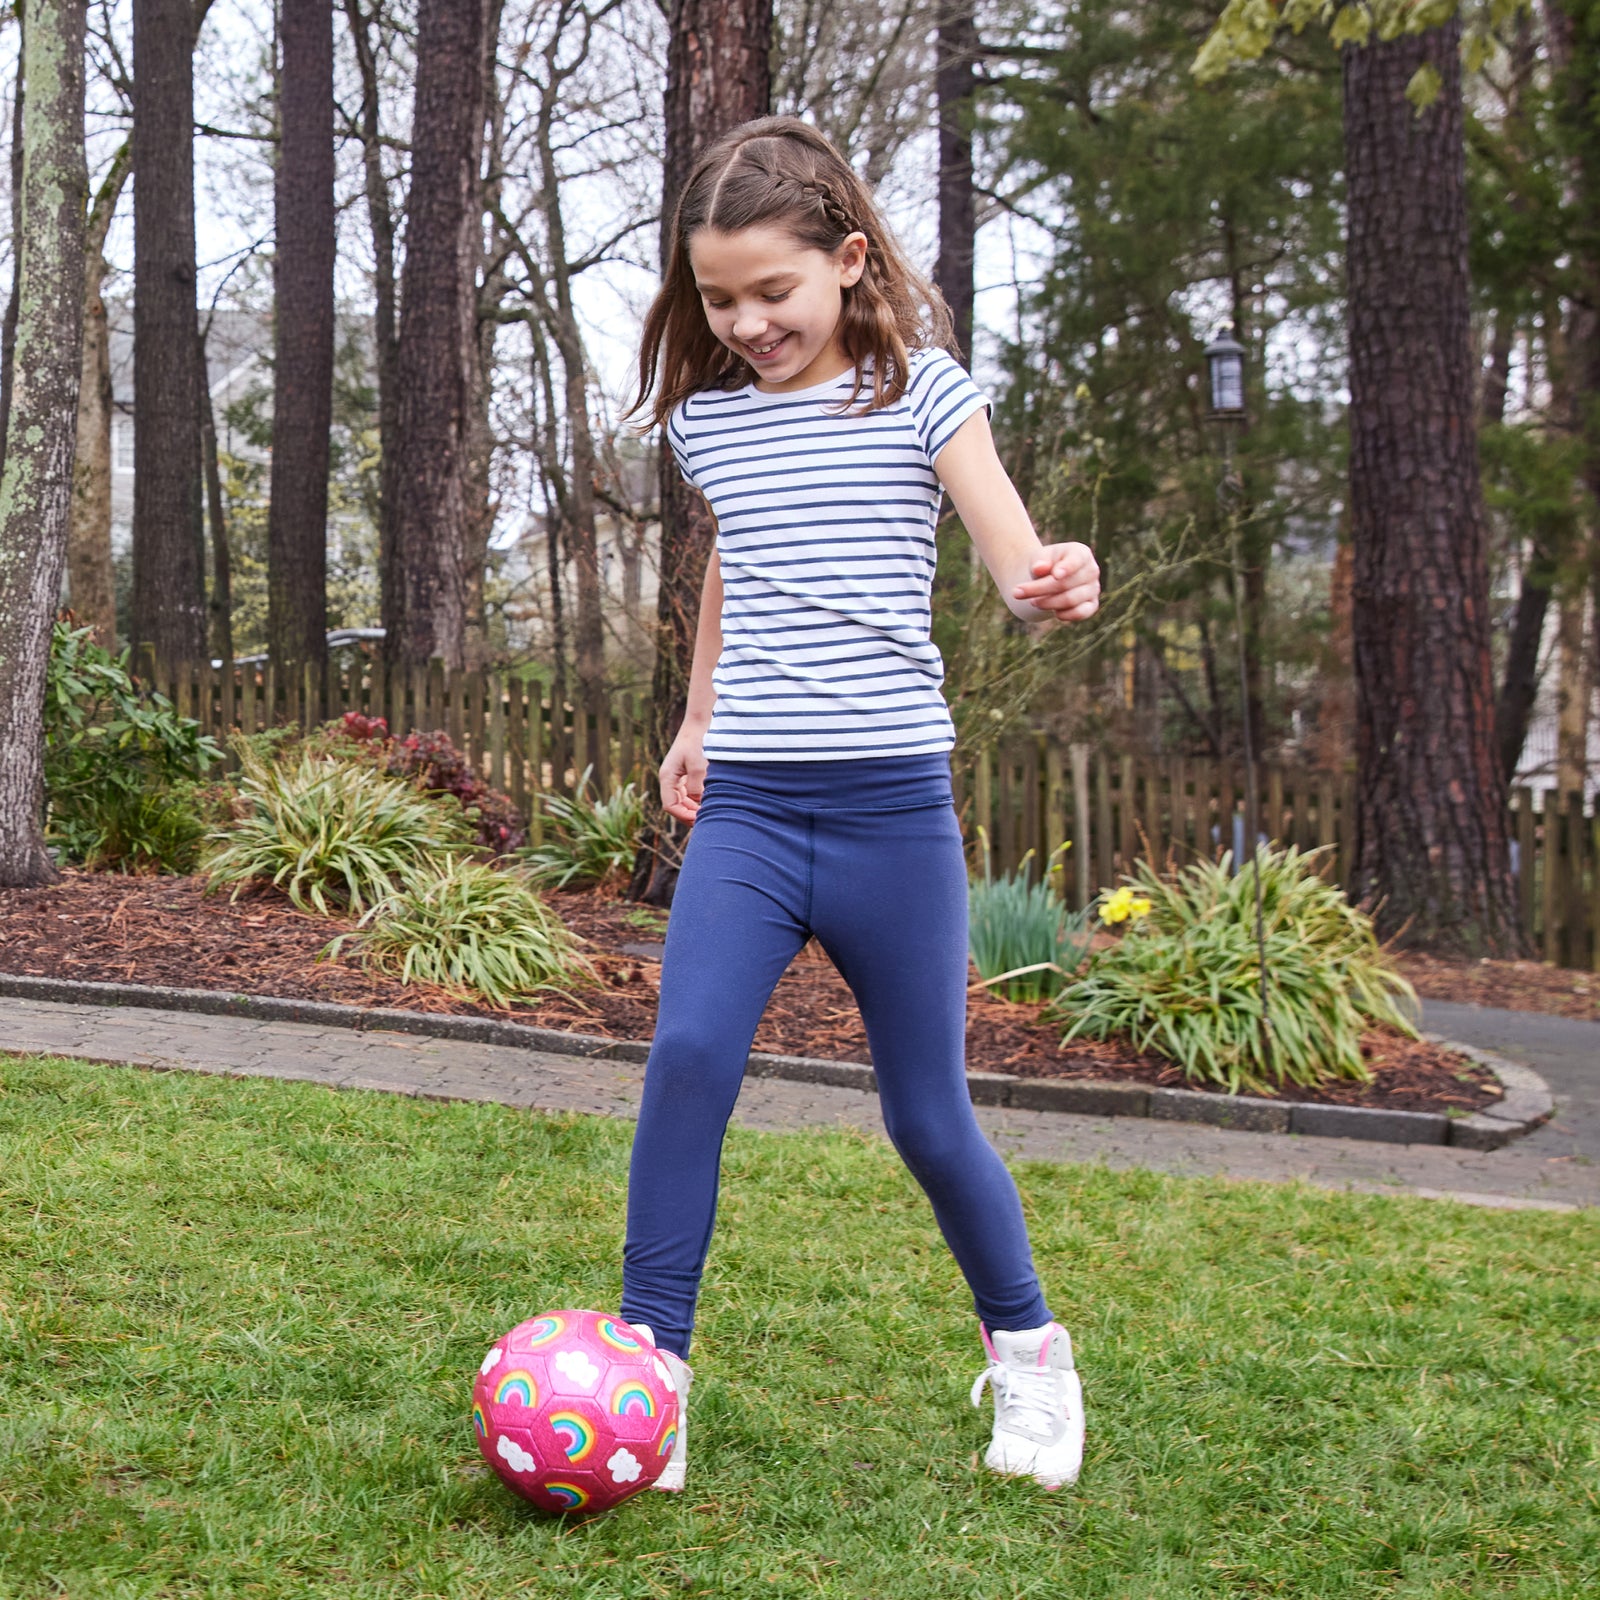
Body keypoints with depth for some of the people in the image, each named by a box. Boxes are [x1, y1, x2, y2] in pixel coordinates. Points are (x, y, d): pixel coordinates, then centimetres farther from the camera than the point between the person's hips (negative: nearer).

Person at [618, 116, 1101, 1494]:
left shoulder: (920, 393, -2)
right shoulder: (705, 415, 9)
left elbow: (1018, 561, -11)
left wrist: (1058, 586, -34)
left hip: (892, 807, -3)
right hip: (745, 811, 3)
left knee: (929, 1117, 5)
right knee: (688, 1052, -18)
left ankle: (1026, 1348, 29)